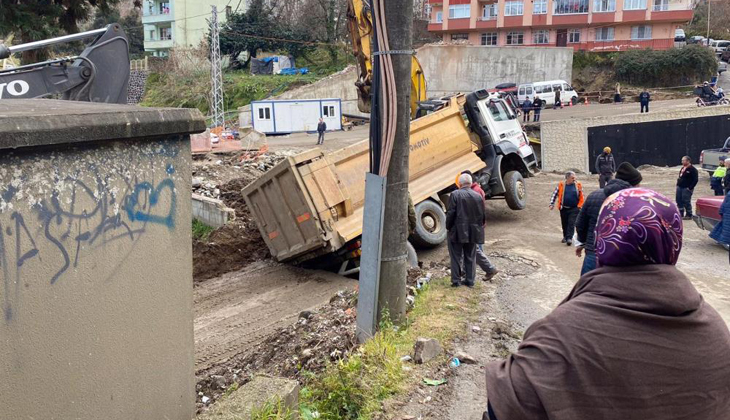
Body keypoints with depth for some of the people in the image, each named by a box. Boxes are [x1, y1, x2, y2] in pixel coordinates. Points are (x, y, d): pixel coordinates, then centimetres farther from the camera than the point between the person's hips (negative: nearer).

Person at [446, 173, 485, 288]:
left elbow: (451, 213, -13)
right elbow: (482, 216, 6)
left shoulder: (455, 195, -12)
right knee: (470, 257, 13)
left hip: (458, 232, -4)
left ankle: (456, 280, 6)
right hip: (473, 232, 4)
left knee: (456, 257, 6)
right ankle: (470, 281, 15)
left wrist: (448, 227, 0)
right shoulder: (478, 196, 2)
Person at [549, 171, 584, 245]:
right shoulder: (561, 185, -1)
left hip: (574, 209, -1)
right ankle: (565, 237, 29)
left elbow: (582, 197, 10)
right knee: (564, 224, 12)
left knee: (571, 223, -10)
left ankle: (569, 238, -10)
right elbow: (555, 194, 6)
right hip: (564, 208, 1)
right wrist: (552, 204, 1)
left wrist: (579, 206, 5)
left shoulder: (578, 186, 1)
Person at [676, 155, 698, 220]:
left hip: (686, 188, -9)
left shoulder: (692, 169, -11)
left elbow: (695, 179, -15)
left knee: (686, 202, -6)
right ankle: (681, 214, 23)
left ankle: (689, 215, 5)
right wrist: (678, 183, 14)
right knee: (679, 201, 11)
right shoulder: (683, 168, 15)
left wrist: (690, 187, -18)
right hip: (679, 187, 9)